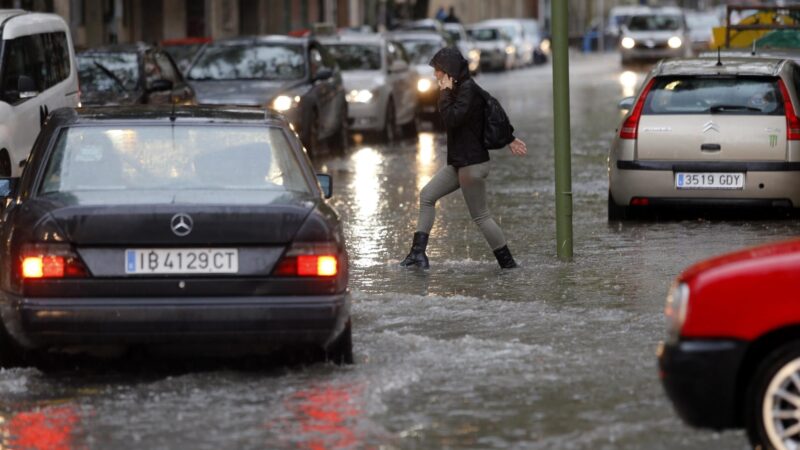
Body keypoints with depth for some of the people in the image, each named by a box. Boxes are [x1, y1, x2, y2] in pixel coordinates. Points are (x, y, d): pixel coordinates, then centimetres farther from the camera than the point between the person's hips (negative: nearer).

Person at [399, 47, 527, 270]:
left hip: (472, 164, -10)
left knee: (480, 216, -4)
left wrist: (445, 93, -14)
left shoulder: (468, 90, -16)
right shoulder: (461, 88, 14)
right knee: (426, 195, 6)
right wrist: (509, 138, 28)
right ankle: (418, 253, 3)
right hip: (459, 162, 10)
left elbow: (452, 118, -25)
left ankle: (508, 263, 4)